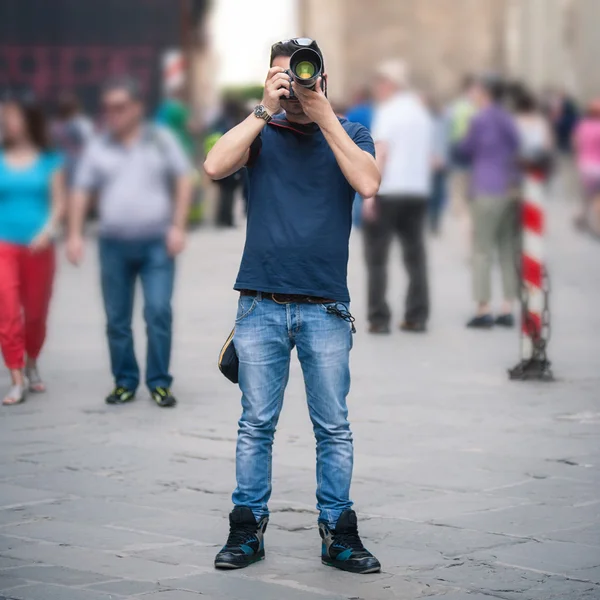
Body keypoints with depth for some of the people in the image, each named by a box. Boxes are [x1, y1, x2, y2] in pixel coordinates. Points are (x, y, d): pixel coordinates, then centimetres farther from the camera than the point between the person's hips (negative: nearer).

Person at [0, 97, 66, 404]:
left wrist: (47, 231, -13)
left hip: (38, 247, 1)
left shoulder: (48, 161, 3)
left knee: (36, 312, 11)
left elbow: (59, 203, 1)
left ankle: (31, 365, 36)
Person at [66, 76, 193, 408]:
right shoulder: (98, 147, 8)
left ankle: (159, 383, -2)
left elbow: (183, 182, 2)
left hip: (156, 243, -2)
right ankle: (124, 381, 16)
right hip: (114, 245, 2)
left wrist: (177, 226, -7)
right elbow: (81, 193, 8)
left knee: (158, 312, -10)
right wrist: (75, 235, -3)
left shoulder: (161, 140, 4)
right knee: (116, 319, 5)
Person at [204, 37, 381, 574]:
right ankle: (248, 529, 10)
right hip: (261, 306, 0)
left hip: (325, 308, 0)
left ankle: (338, 533, 9)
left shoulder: (349, 133, 8)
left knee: (334, 427, 2)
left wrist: (323, 113, -12)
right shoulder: (262, 132, 8)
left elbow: (367, 183, -11)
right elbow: (215, 166, -10)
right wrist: (265, 109, -12)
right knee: (256, 424, 4)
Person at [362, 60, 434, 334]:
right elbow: (429, 155, 16)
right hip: (418, 191, 6)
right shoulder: (422, 113, 15)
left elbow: (381, 151, -15)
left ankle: (379, 319, -3)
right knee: (415, 256, 10)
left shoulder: (388, 111, -7)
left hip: (387, 191, -6)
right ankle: (417, 317, 7)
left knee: (377, 257, 1)